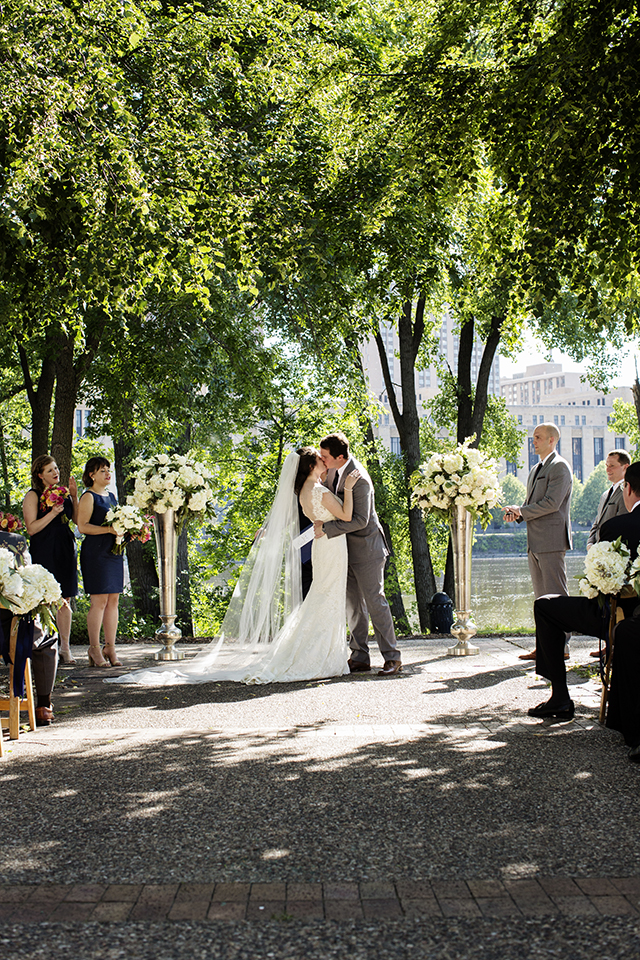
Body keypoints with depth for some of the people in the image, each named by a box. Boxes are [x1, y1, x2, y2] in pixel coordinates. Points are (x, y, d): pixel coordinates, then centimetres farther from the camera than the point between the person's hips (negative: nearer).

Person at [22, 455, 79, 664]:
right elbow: (31, 528, -9)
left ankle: (65, 647, 8)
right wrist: (52, 513, -17)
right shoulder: (33, 496, -2)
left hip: (66, 549, 5)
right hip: (44, 551, -5)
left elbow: (77, 520, 12)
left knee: (65, 600, 4)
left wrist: (74, 496, 3)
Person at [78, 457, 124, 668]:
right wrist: (109, 529, -21)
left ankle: (110, 648, 9)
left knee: (113, 600, 5)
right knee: (99, 601, -8)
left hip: (114, 552, 8)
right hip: (96, 553, -8)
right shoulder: (88, 497, -4)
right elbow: (82, 526, -13)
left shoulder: (111, 496, 19)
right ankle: (94, 650, -2)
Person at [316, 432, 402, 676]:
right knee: (353, 605, 10)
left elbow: (360, 520, -27)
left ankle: (392, 658, 2)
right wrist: (321, 520, 5)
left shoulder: (359, 479, -24)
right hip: (346, 549, 9)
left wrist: (327, 528, -25)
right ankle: (360, 658, 16)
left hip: (365, 548, -8)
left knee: (375, 601, -5)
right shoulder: (333, 470, 2)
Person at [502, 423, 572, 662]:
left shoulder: (559, 467, -8)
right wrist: (516, 514, 3)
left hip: (551, 540, -9)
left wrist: (522, 511, -11)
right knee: (541, 597, 10)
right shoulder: (536, 470, 21)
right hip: (535, 542, 9)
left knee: (556, 596, -7)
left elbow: (552, 503, -18)